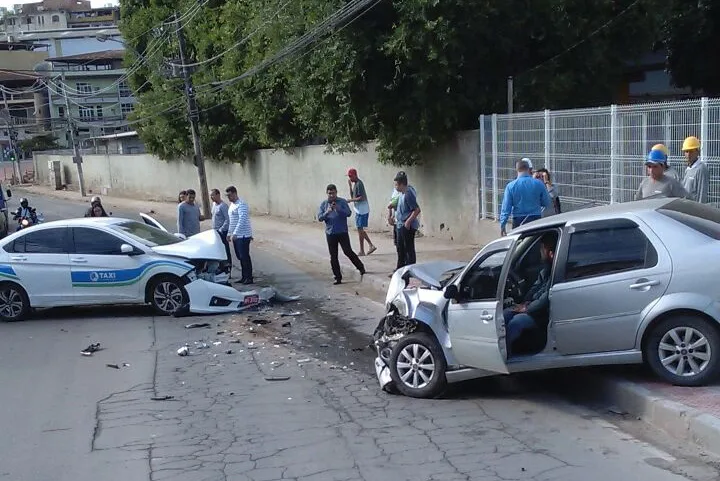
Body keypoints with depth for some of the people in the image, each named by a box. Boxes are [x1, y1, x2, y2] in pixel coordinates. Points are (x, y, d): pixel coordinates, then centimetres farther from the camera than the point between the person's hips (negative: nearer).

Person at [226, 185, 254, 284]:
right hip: (235, 236, 9)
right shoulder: (232, 205, 16)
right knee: (240, 257, 12)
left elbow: (242, 220, -25)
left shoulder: (241, 204, -15)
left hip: (243, 235, -9)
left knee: (245, 257, -6)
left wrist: (235, 233, -30)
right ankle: (244, 276, 20)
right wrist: (229, 233, 22)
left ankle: (249, 278, -1)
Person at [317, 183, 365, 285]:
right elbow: (319, 218, -2)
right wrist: (327, 212, -20)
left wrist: (338, 209, -25)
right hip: (330, 233, 3)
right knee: (333, 256, 4)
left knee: (348, 252, -9)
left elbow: (349, 213, -11)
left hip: (342, 232, -3)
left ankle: (361, 267, 13)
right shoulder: (323, 204, 4)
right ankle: (338, 277, 12)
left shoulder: (342, 201, -2)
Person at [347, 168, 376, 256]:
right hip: (359, 210, 10)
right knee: (360, 229, 13)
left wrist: (351, 200, -16)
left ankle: (362, 251, 1)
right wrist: (350, 186, 9)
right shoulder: (355, 184, 14)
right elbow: (352, 196, 19)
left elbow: (361, 198, -22)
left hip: (362, 210, -10)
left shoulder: (359, 184, -16)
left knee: (360, 229, -5)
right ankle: (371, 246, 17)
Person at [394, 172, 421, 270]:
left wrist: (408, 221, -24)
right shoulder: (402, 193, 7)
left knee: (409, 249, -1)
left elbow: (417, 210, -25)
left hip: (408, 226, -10)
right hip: (400, 225, 10)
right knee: (400, 248, 19)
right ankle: (400, 269, 30)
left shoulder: (408, 194, -22)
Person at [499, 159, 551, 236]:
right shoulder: (539, 184, -5)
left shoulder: (511, 186, -7)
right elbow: (548, 204, 4)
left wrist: (502, 225, -1)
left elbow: (506, 208, -6)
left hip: (519, 221, -1)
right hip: (536, 220, 1)